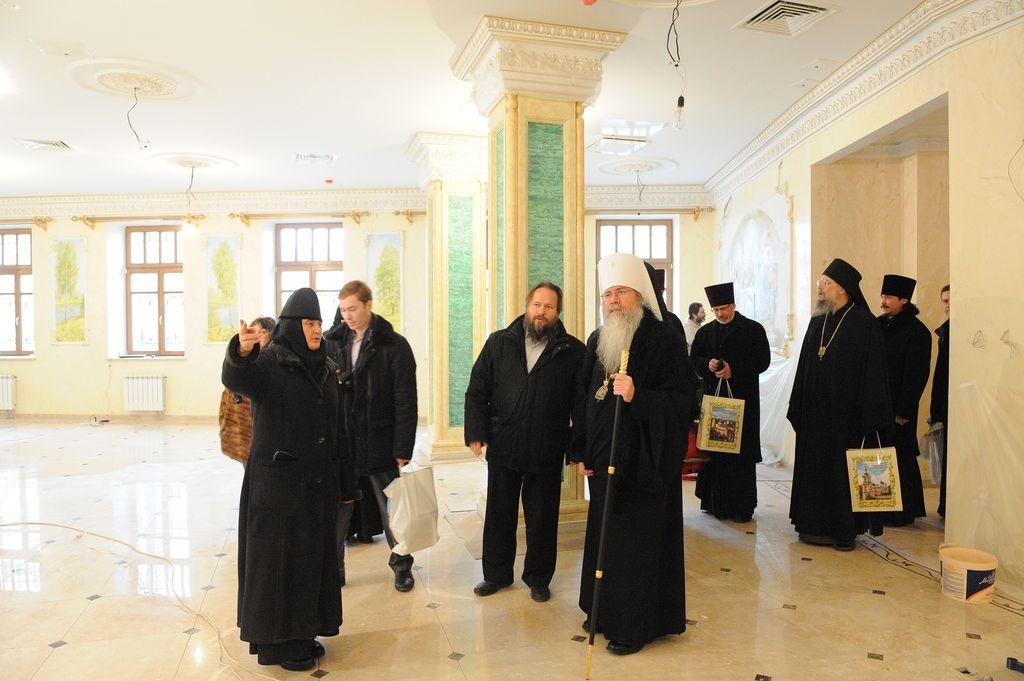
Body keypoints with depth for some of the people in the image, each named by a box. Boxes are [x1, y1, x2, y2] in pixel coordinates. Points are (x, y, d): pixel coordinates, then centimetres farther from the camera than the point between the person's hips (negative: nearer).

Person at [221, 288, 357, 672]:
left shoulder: (326, 369, 8)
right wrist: (241, 352, -56)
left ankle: (302, 632, 30)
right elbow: (235, 379, -33)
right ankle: (276, 641, 20)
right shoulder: (269, 362, -9)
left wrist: (345, 482, 10)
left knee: (312, 555, 14)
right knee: (279, 557, 4)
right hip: (278, 481, -6)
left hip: (317, 482, 7)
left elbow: (337, 430, 10)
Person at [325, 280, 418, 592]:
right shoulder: (334, 342, 3)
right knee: (337, 510, 8)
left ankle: (402, 566, 30)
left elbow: (406, 402, -10)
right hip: (342, 446, 3)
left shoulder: (394, 345, -8)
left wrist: (402, 450, -12)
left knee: (392, 510, 12)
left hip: (380, 446, -3)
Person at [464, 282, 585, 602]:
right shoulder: (498, 343, 2)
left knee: (542, 519, 12)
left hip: (547, 454, -2)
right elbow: (476, 392, 3)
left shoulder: (573, 352, -4)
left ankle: (538, 578, 31)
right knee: (499, 515, 15)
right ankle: (496, 573, 34)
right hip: (502, 449, 2)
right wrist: (476, 433, -5)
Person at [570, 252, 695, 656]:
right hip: (604, 459, 6)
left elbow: (681, 399, -16)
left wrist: (637, 396, -31)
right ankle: (605, 611, 33)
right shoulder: (597, 342, 8)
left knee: (638, 543, 3)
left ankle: (636, 625, 20)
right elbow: (583, 399, 12)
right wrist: (582, 451, 10)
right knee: (604, 537, 16)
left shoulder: (662, 341, -12)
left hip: (644, 463, -6)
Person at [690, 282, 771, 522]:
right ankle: (715, 502, 12)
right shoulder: (705, 332, 13)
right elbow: (693, 360, 12)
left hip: (743, 400, -3)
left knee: (742, 454, -2)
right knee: (714, 452, 3)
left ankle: (742, 506, 4)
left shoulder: (753, 329, 2)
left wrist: (734, 370, -14)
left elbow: (763, 360, -3)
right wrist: (708, 365, -9)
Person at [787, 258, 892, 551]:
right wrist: (798, 409, 8)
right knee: (815, 465, 9)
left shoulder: (865, 323, -8)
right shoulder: (817, 323, 10)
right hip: (815, 411, 6)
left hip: (846, 411, -6)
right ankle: (817, 524, 20)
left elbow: (873, 372, -10)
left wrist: (870, 416, -15)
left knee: (844, 467, 3)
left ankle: (845, 529, 16)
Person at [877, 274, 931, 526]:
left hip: (898, 408, -6)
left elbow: (916, 375, -13)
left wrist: (904, 411, -15)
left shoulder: (917, 332, -9)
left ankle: (904, 512, 14)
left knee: (900, 458, 3)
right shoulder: (879, 325, 10)